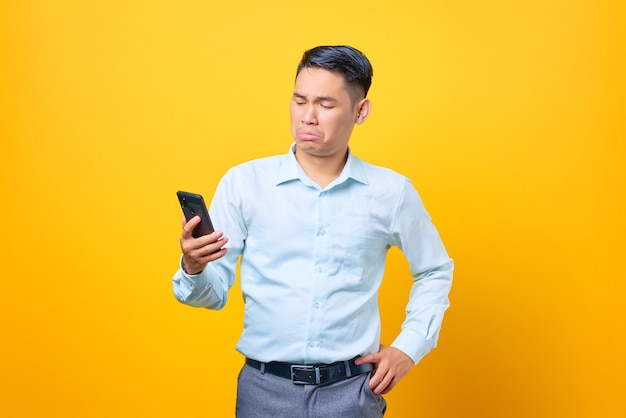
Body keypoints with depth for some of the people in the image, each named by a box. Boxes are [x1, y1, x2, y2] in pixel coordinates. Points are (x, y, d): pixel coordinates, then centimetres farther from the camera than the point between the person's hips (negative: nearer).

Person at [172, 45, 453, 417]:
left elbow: (435, 271, 13)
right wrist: (193, 269, -24)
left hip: (352, 388, 1)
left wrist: (409, 347, 4)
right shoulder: (243, 182, -4)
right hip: (265, 387, 0)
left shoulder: (391, 191, -1)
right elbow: (214, 293, -3)